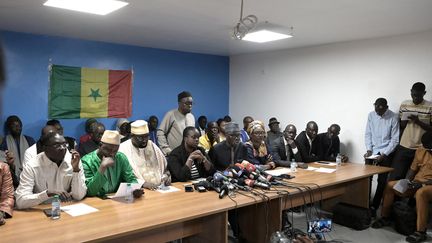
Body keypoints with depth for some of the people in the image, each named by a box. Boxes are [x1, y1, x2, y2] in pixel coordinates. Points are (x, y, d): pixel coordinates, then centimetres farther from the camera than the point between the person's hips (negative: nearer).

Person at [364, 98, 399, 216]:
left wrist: (383, 155, -16)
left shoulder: (393, 118, -11)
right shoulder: (371, 115, 0)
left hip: (386, 152, -3)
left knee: (382, 181, -5)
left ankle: (374, 206, 2)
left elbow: (395, 139, -10)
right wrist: (369, 150, -6)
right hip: (372, 151, 3)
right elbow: (368, 134, 6)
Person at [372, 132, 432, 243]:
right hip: (416, 184, 7)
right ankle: (385, 218, 4)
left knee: (420, 193, -39)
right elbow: (412, 169, 13)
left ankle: (421, 232, -33)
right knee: (390, 185, -6)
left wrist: (422, 183, -24)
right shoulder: (420, 150, 8)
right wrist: (407, 182, -4)